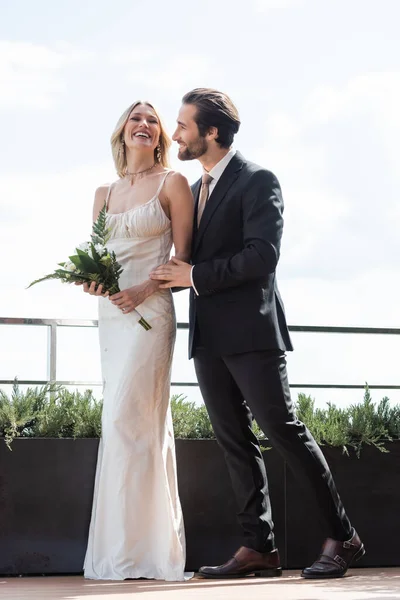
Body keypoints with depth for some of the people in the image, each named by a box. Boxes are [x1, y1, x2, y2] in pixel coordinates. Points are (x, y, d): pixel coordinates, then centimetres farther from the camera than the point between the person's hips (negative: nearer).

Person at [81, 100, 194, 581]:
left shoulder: (172, 184, 2)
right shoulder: (104, 193, 17)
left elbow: (184, 259, -2)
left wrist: (144, 290, -16)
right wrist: (91, 280, -2)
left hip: (149, 310, -6)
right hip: (109, 312, 6)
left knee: (126, 419, -14)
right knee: (148, 426, 6)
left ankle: (131, 546, -11)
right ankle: (152, 543, 9)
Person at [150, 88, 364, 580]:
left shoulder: (257, 181, -7)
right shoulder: (197, 190, 19)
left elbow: (262, 255, -18)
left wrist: (196, 275, -15)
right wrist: (152, 280, 5)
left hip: (250, 331, -8)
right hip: (208, 336, 8)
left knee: (282, 428, -7)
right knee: (233, 442, 5)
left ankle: (341, 536, 3)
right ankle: (258, 547, 8)